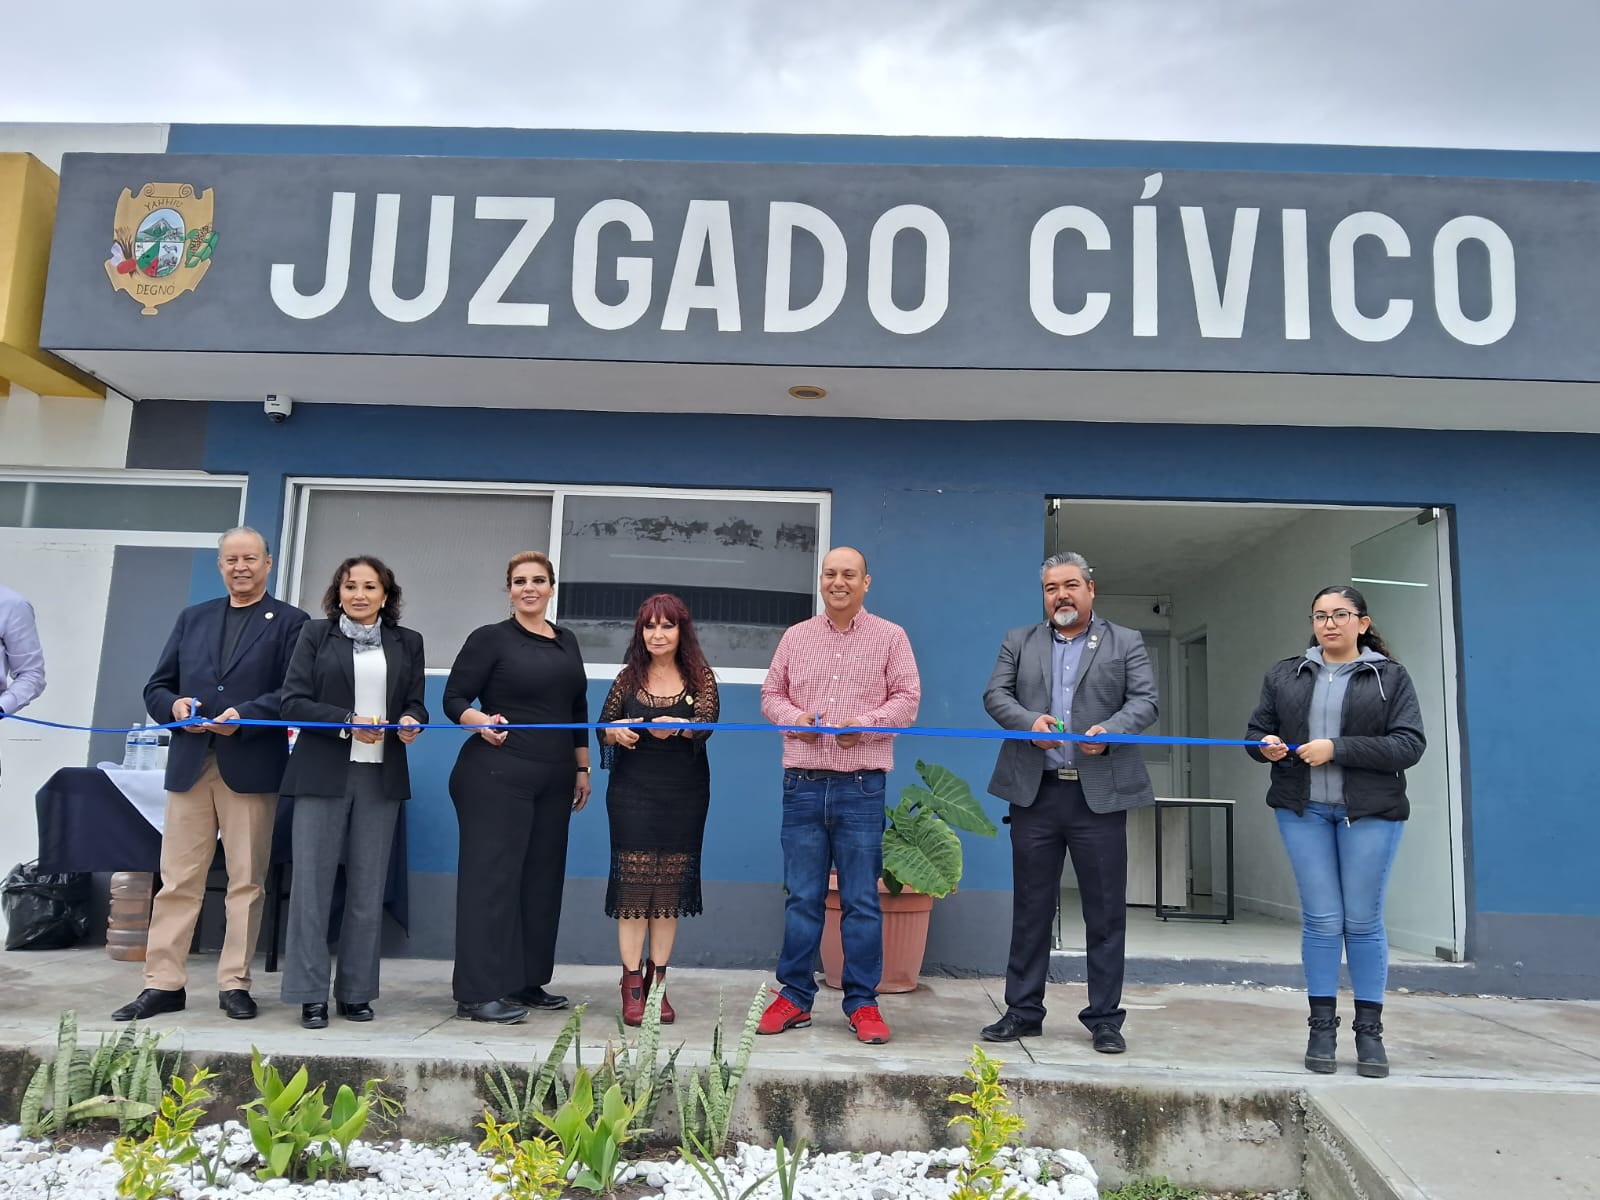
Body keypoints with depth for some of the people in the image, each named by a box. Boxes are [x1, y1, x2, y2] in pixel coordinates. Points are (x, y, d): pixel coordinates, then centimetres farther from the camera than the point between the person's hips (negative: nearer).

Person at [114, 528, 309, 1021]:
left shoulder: (290, 622, 4)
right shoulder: (192, 618, 18)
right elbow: (157, 687, 15)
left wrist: (245, 716, -20)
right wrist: (174, 705, -7)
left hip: (251, 766, -3)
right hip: (190, 763, 4)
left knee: (246, 881, 3)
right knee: (177, 879, 6)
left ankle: (234, 984, 12)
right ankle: (163, 984, 14)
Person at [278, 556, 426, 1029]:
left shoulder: (407, 643, 12)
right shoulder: (315, 635, 6)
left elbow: (416, 704, 11)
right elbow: (293, 701, -3)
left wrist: (411, 721, -12)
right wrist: (348, 723, -16)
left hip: (381, 777, 2)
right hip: (322, 774, -2)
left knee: (368, 888, 6)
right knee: (313, 883, 0)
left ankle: (356, 993, 14)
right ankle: (311, 995, 8)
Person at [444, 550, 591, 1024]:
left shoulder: (567, 642, 14)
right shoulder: (491, 638, -3)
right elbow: (454, 699, -5)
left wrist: (582, 768, 16)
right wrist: (482, 723, -25)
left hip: (553, 781, 6)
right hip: (496, 776, -6)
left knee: (542, 878, 9)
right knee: (491, 876, -5)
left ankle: (525, 983, 20)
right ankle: (479, 993, 0)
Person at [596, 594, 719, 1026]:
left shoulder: (701, 677, 2)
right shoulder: (629, 677, 6)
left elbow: (706, 724, -14)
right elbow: (602, 728, 12)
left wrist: (676, 727, -35)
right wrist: (616, 732, -12)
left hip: (684, 796, 0)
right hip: (633, 792, 0)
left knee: (671, 884, 5)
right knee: (633, 880, -4)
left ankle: (657, 982, 15)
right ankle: (632, 986, 2)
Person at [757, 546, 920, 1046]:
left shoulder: (889, 637, 6)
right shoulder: (795, 637, 13)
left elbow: (907, 698, 1)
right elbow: (771, 693, 15)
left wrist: (865, 724, -15)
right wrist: (791, 717, -6)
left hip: (861, 786, -2)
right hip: (803, 784, 2)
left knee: (862, 900, 3)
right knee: (801, 896, 7)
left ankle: (863, 1003, 13)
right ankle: (795, 996, 17)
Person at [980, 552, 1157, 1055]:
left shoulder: (1126, 643, 9)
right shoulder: (1019, 641, 13)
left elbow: (1145, 702, 0)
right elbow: (995, 694, 5)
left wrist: (1110, 731, -18)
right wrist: (1029, 722, -14)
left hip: (1100, 795, -1)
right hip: (1034, 792, 1)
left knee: (1105, 912, 4)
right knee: (1030, 908, 8)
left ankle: (1104, 1018, 16)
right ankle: (1023, 1011, 19)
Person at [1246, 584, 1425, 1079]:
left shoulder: (1390, 677, 2)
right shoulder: (1284, 674, 11)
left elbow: (1410, 744, -7)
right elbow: (1256, 730, 14)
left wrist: (1337, 749, -17)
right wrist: (1266, 747, -10)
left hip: (1370, 812, -1)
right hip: (1303, 810, 2)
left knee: (1363, 921, 4)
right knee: (1321, 919, 1)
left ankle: (1370, 1032, 15)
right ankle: (1322, 1028, 11)